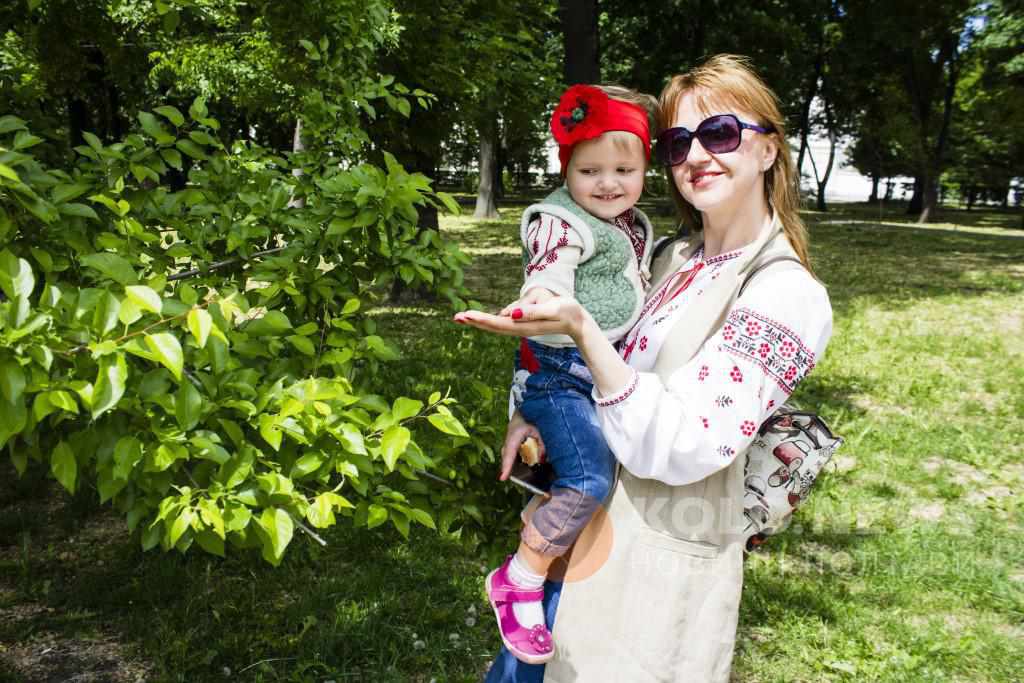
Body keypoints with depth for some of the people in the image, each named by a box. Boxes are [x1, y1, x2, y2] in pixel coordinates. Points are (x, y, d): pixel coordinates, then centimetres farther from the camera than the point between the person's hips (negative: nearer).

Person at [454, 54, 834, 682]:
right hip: (596, 521, 7)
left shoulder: (787, 293, -18)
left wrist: (579, 327, -32)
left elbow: (679, 446, -24)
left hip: (662, 567, -7)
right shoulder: (676, 258, 5)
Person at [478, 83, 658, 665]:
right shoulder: (559, 224, -13)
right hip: (561, 371, -9)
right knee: (589, 480, -23)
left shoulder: (637, 227, 13)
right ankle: (520, 579, -5)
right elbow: (547, 278, -31)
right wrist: (540, 302, -52)